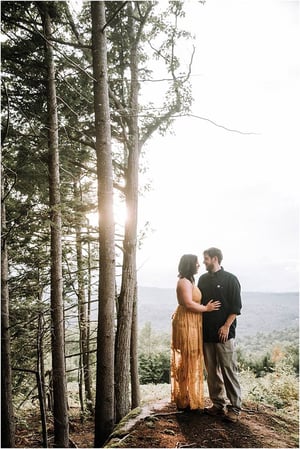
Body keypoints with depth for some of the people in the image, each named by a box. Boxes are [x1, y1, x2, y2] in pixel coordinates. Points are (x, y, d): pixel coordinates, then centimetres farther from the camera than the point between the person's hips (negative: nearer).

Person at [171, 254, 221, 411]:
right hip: (186, 323, -10)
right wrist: (206, 308, -12)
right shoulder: (184, 282, -14)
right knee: (187, 362, -4)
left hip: (192, 324, 10)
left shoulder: (189, 281, 17)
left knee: (190, 361, 14)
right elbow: (188, 303, -22)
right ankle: (186, 401, 4)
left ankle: (185, 398, 23)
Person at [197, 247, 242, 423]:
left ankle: (235, 407, 4)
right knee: (212, 371, 9)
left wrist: (227, 326, -13)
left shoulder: (230, 279, -3)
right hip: (207, 332, 6)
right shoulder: (203, 279, 12)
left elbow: (236, 307, -6)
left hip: (224, 332, -5)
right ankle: (218, 405, 18)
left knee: (229, 370, -3)